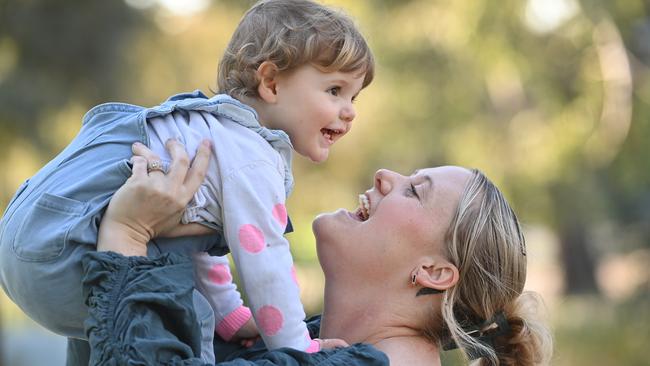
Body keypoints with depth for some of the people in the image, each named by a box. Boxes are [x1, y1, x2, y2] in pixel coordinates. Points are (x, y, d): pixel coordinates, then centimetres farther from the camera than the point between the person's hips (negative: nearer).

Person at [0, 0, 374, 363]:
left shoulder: (214, 126, 21)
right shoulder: (251, 160, -13)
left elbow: (203, 243, 28)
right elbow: (263, 261, -15)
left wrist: (231, 316, 29)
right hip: (59, 250, -11)